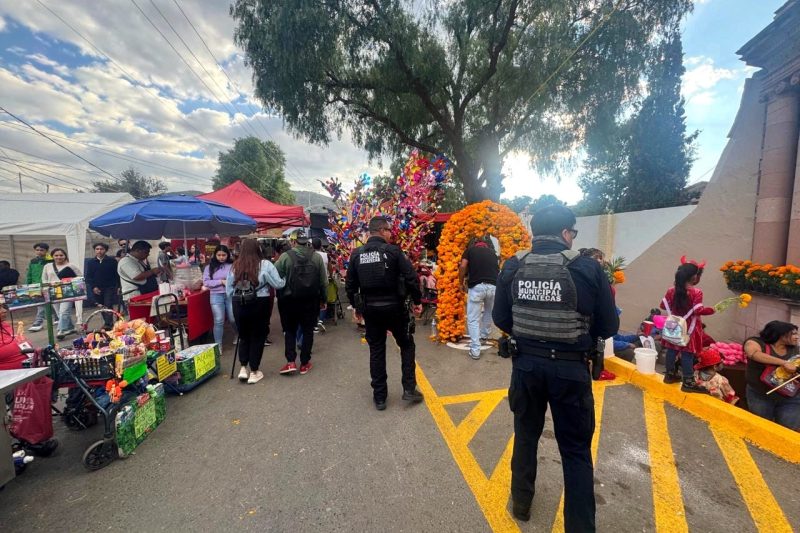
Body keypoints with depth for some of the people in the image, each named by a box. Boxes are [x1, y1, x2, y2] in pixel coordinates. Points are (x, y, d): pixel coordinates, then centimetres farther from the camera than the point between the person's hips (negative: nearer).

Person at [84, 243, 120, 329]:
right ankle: (109, 323, 18)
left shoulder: (112, 261, -2)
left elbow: (117, 275, -3)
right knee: (102, 307, 10)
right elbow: (88, 276, 6)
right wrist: (93, 287, -6)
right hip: (97, 289, 4)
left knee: (108, 306, -11)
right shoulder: (90, 262, 6)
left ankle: (108, 324, -13)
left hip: (109, 288, -4)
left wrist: (118, 286, -10)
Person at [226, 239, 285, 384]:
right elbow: (278, 284, -4)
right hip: (259, 304, -3)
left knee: (244, 336, 21)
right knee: (257, 337, 10)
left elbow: (228, 291, 6)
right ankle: (254, 372, 17)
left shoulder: (235, 266, 2)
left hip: (239, 305, 3)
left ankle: (243, 368, 18)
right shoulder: (265, 264, -8)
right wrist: (285, 279, 16)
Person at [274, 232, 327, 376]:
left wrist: (280, 296, 8)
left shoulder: (285, 256, -7)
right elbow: (324, 281, 1)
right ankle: (305, 363, 17)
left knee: (290, 330, 14)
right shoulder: (317, 257, -1)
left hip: (289, 300, -1)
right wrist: (324, 299, 10)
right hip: (311, 301, 1)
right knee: (308, 331, 11)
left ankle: (291, 362, 6)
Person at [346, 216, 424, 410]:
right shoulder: (393, 251, -10)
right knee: (407, 345, 17)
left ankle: (379, 397, 22)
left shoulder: (357, 254, 2)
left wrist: (356, 306, 17)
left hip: (370, 309, 3)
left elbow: (350, 285, 6)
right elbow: (411, 277, -15)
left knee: (376, 351, 14)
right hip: (394, 307, -3)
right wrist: (417, 301, -2)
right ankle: (409, 389, 16)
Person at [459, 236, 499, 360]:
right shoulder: (492, 252, 24)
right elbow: (497, 269, 24)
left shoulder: (470, 249, 15)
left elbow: (463, 267, 1)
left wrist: (461, 283, 13)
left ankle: (475, 350, 4)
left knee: (473, 319, 6)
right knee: (488, 312, 29)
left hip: (476, 286, -3)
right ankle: (484, 335, 47)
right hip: (493, 286, 3)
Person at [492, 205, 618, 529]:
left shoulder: (513, 267, -6)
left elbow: (501, 319, -1)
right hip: (571, 368, -2)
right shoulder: (587, 268, -12)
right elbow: (609, 326, -5)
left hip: (526, 364, 3)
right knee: (576, 450, 17)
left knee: (525, 435, 24)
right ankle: (580, 525, 31)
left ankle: (520, 504, 44)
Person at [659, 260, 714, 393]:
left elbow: (664, 305, 4)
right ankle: (688, 382, 5)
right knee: (687, 354, -1)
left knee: (671, 350, 12)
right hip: (689, 328, -5)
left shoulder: (671, 290, 0)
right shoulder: (696, 292, -16)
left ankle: (670, 374, 23)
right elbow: (698, 310, -20)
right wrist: (712, 310, -4)